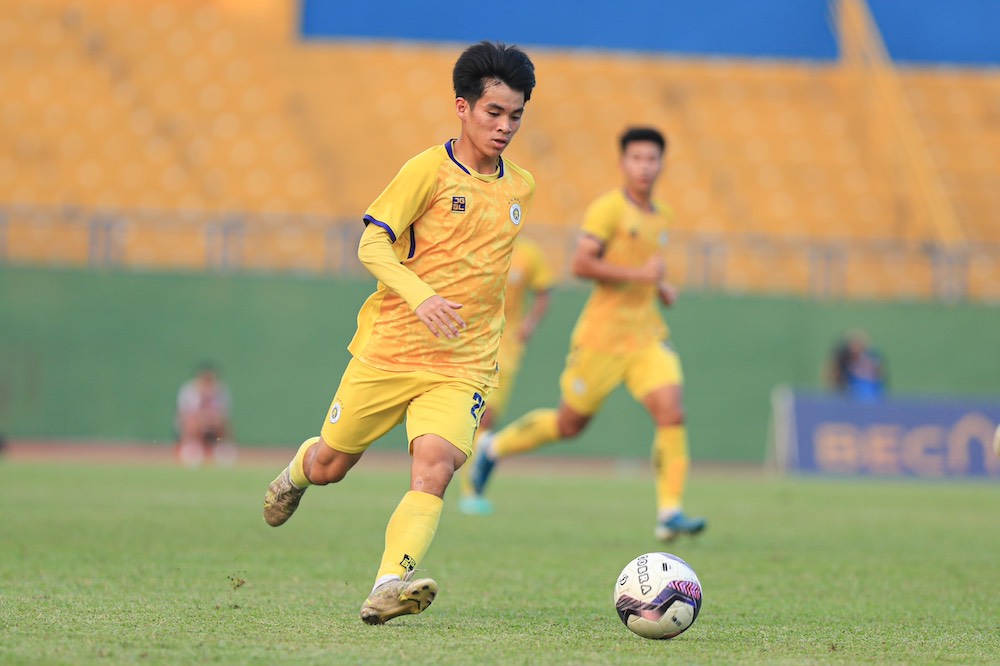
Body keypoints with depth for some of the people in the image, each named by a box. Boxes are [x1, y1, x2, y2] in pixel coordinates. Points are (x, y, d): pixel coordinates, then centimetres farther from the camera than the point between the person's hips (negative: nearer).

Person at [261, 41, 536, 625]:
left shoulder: (521, 188, 10)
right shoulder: (430, 169, -7)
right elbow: (373, 244, -14)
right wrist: (419, 295, -30)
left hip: (462, 366, 2)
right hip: (390, 348, -2)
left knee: (435, 469, -22)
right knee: (330, 465, 11)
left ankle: (390, 586, -31)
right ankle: (298, 471, 46)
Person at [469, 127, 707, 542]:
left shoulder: (660, 218, 14)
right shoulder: (608, 208, -11)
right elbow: (581, 263, -20)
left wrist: (660, 287, 13)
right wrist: (639, 274, -22)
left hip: (647, 336, 6)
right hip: (603, 335, -6)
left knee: (671, 413, -15)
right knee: (570, 423, 8)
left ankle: (669, 514, -14)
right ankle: (494, 449, 32)